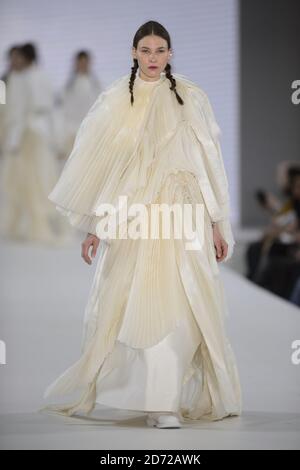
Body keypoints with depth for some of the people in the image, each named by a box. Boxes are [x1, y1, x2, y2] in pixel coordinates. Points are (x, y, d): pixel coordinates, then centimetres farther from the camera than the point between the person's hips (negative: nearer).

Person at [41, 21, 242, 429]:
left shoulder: (191, 98, 6)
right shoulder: (115, 100, 6)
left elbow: (210, 162, 7)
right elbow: (98, 164, 8)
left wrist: (219, 225, 4)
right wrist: (93, 225, 5)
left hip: (183, 216, 0)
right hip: (132, 218, 0)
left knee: (179, 306, -7)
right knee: (134, 303, -4)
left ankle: (166, 403, 0)